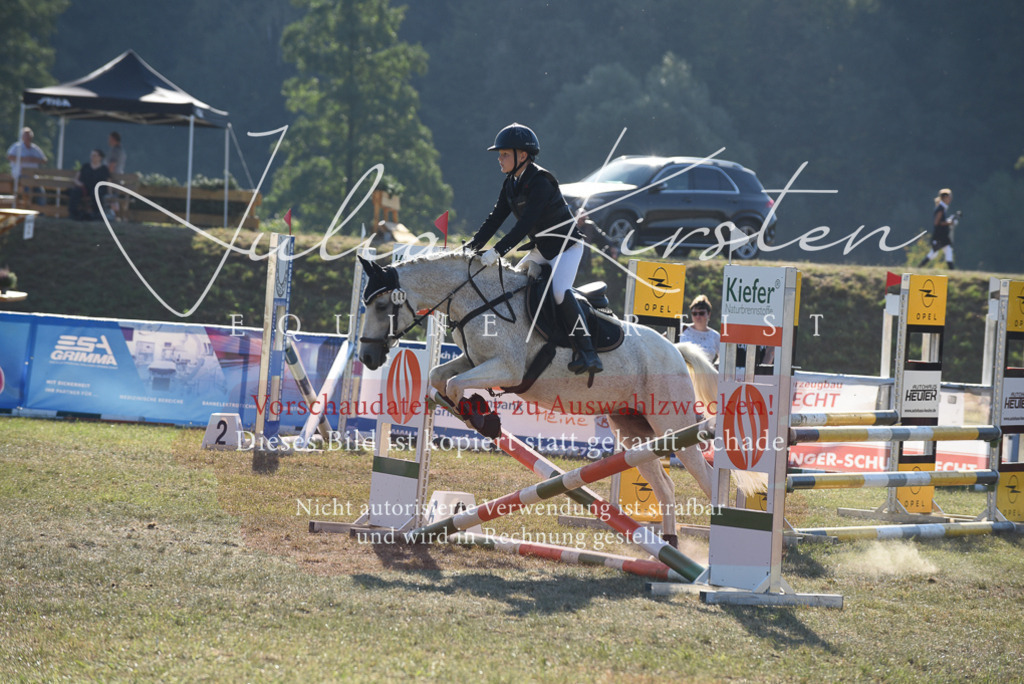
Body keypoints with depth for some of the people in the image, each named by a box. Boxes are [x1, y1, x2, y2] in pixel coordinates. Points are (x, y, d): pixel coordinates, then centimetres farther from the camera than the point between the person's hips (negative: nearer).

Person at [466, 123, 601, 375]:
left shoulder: (540, 182, -24)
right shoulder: (511, 184, 3)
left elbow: (525, 224, -32)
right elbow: (495, 219, 4)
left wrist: (497, 251, -37)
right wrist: (472, 247, -7)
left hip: (567, 246, -10)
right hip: (542, 249, 10)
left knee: (560, 291, -28)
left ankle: (588, 353, -28)